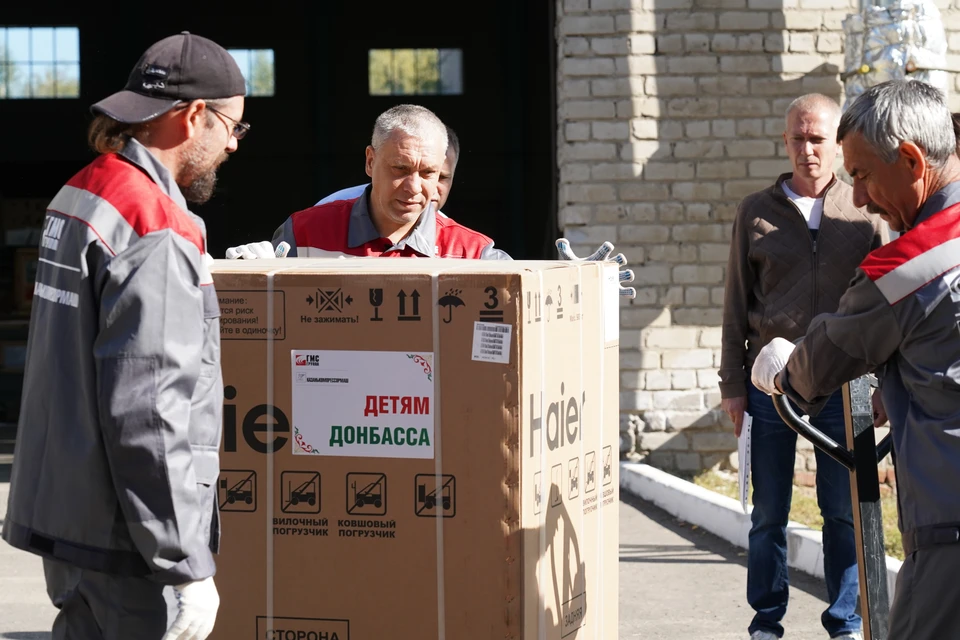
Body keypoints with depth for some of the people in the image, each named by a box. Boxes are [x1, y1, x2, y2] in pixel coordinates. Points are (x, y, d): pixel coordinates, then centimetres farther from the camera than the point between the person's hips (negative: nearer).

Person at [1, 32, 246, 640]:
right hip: (123, 539, -9)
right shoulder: (157, 234, -19)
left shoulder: (77, 195, 10)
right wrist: (185, 568, -20)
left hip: (61, 515, 9)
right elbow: (147, 416, -23)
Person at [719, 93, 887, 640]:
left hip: (843, 385, 0)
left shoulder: (864, 214, 5)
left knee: (845, 511, 4)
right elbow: (737, 306, 7)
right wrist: (733, 385, 3)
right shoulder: (758, 212, 5)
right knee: (769, 513, 6)